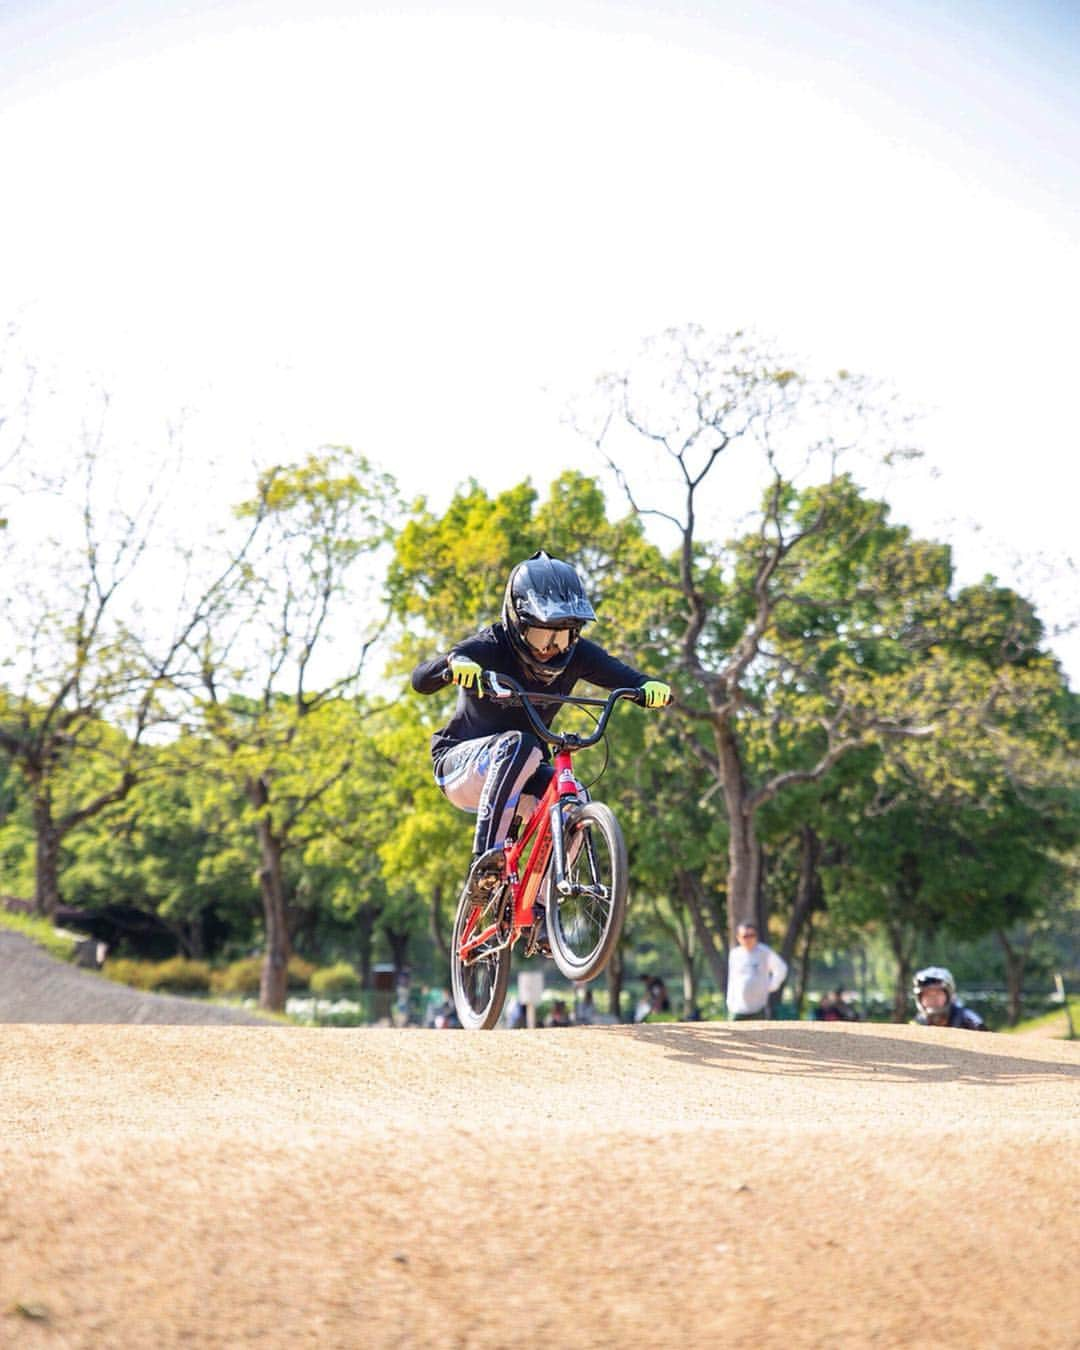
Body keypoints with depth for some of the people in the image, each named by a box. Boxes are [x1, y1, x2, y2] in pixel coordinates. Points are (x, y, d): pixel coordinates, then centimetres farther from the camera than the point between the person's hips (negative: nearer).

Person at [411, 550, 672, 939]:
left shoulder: (575, 654, -9)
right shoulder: (490, 648, -23)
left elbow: (620, 675, -16)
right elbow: (421, 680, -32)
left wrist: (650, 686, -40)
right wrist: (453, 663, -55)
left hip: (518, 773, 5)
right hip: (462, 763, -5)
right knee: (519, 746, -36)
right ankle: (485, 858, -39)